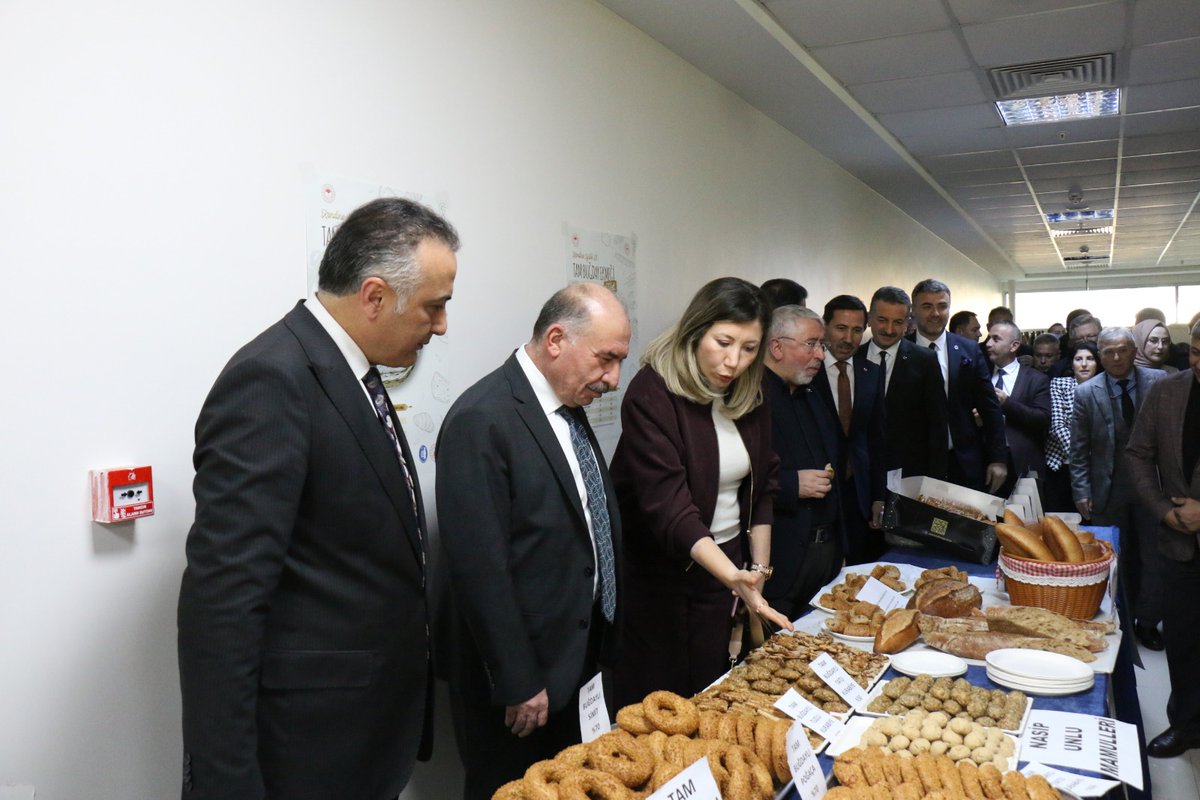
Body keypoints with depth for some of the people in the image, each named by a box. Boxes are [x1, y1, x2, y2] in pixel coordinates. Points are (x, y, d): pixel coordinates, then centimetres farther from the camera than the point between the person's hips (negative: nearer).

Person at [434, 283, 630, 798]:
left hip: (575, 656, 8)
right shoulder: (482, 420, -22)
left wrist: (599, 641, 14)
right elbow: (480, 567, -22)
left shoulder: (567, 405, 5)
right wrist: (517, 682, -17)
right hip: (518, 677, -8)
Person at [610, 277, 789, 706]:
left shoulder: (749, 397, 0)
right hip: (658, 576, -5)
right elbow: (669, 505, -28)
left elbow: (763, 488, 8)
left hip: (727, 566, 6)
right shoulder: (653, 394, -21)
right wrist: (733, 576, -38)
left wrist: (758, 569, 1)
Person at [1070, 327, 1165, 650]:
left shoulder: (1159, 382, -4)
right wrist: (1081, 491, -5)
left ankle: (1147, 621, 24)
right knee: (1118, 560, 9)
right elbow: (1079, 449, -1)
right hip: (1109, 490, 0)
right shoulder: (1086, 393, -5)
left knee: (1155, 557, 7)